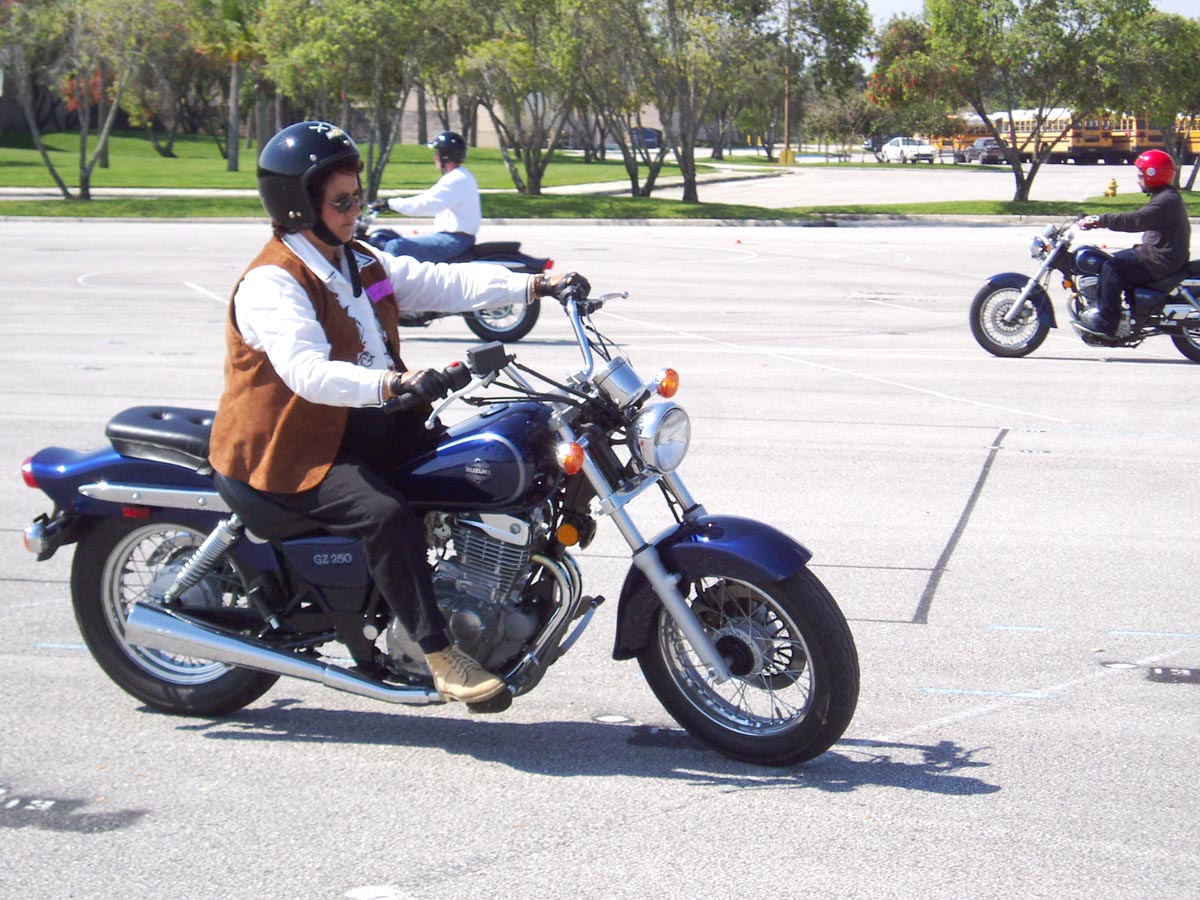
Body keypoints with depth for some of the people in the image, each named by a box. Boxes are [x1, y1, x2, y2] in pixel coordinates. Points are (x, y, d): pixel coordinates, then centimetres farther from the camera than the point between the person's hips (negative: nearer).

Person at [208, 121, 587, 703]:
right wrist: (390, 384, -49)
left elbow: (444, 283, 3)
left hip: (367, 422, 9)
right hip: (292, 448, -9)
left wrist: (536, 285, -9)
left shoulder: (363, 264, 13)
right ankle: (439, 656, -21)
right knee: (387, 515, -31)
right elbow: (307, 371, -33)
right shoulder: (272, 283, -16)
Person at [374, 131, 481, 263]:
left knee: (394, 247, -18)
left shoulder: (456, 180, -18)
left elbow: (424, 204, -21)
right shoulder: (462, 175, 16)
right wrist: (396, 205, 20)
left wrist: (389, 203, -13)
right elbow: (431, 202, 23)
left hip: (454, 240, -11)